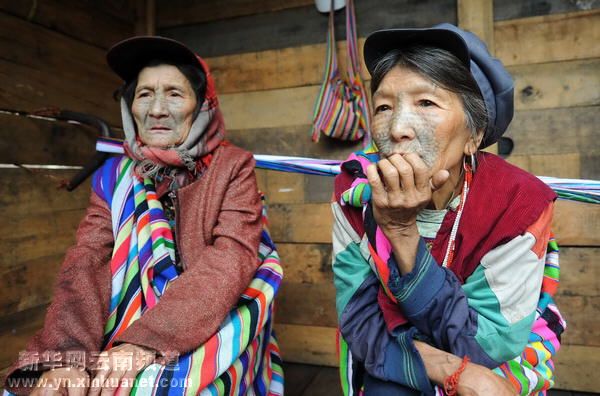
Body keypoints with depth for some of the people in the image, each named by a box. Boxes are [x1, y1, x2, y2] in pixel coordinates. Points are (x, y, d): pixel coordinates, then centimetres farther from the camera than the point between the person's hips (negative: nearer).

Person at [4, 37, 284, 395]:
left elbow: (232, 258, -17)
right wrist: (65, 352, -23)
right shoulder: (113, 177, 5)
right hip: (129, 328, 4)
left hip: (211, 331, -3)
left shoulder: (233, 167, -6)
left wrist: (146, 342, -27)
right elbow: (89, 261, -5)